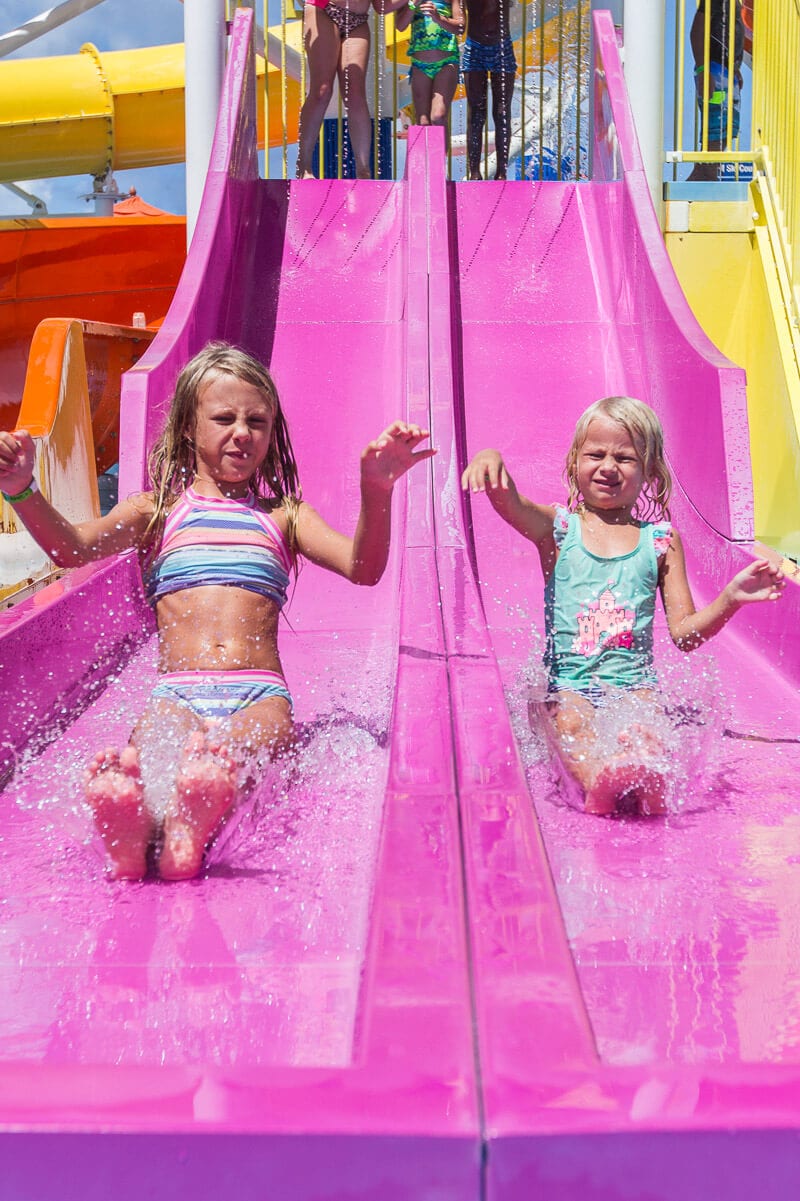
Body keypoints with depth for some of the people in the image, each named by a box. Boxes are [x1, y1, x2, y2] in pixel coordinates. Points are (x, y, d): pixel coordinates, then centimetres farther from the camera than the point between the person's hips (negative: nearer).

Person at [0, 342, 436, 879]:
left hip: (261, 694, 0)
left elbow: (362, 568, 7)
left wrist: (376, 491, -13)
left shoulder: (285, 517, 25)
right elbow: (73, 547, 4)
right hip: (176, 693, 0)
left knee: (237, 752, -39)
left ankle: (194, 821, -71)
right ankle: (134, 822, -72)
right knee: (153, 754, -39)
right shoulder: (158, 511, 23)